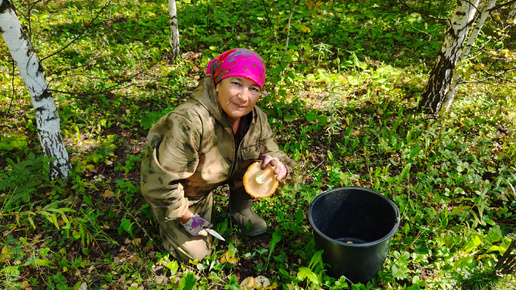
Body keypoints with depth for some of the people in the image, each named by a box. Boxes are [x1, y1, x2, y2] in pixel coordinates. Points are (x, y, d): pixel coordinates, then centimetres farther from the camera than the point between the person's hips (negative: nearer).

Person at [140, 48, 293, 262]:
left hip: (207, 186, 5)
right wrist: (185, 216, -19)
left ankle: (241, 209, 10)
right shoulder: (189, 122, -40)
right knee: (196, 252, 0)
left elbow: (274, 154, -5)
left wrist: (280, 167, -31)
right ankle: (162, 216, 25)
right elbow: (159, 179, -33)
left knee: (263, 160, -15)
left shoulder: (256, 119, -18)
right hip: (173, 189, -5)